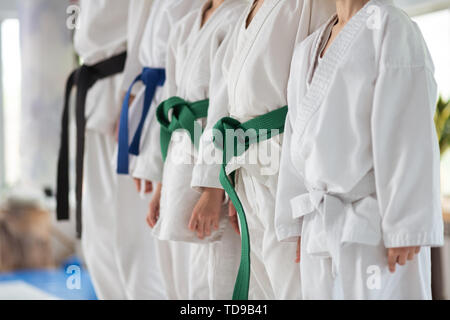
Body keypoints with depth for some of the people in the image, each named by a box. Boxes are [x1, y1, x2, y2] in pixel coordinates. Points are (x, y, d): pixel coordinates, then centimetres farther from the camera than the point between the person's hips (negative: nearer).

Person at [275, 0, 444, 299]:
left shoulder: (394, 30, -8)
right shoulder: (309, 52, 15)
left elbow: (409, 137, -15)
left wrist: (406, 228, -19)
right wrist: (298, 227, 12)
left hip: (377, 228, -7)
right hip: (321, 229, 7)